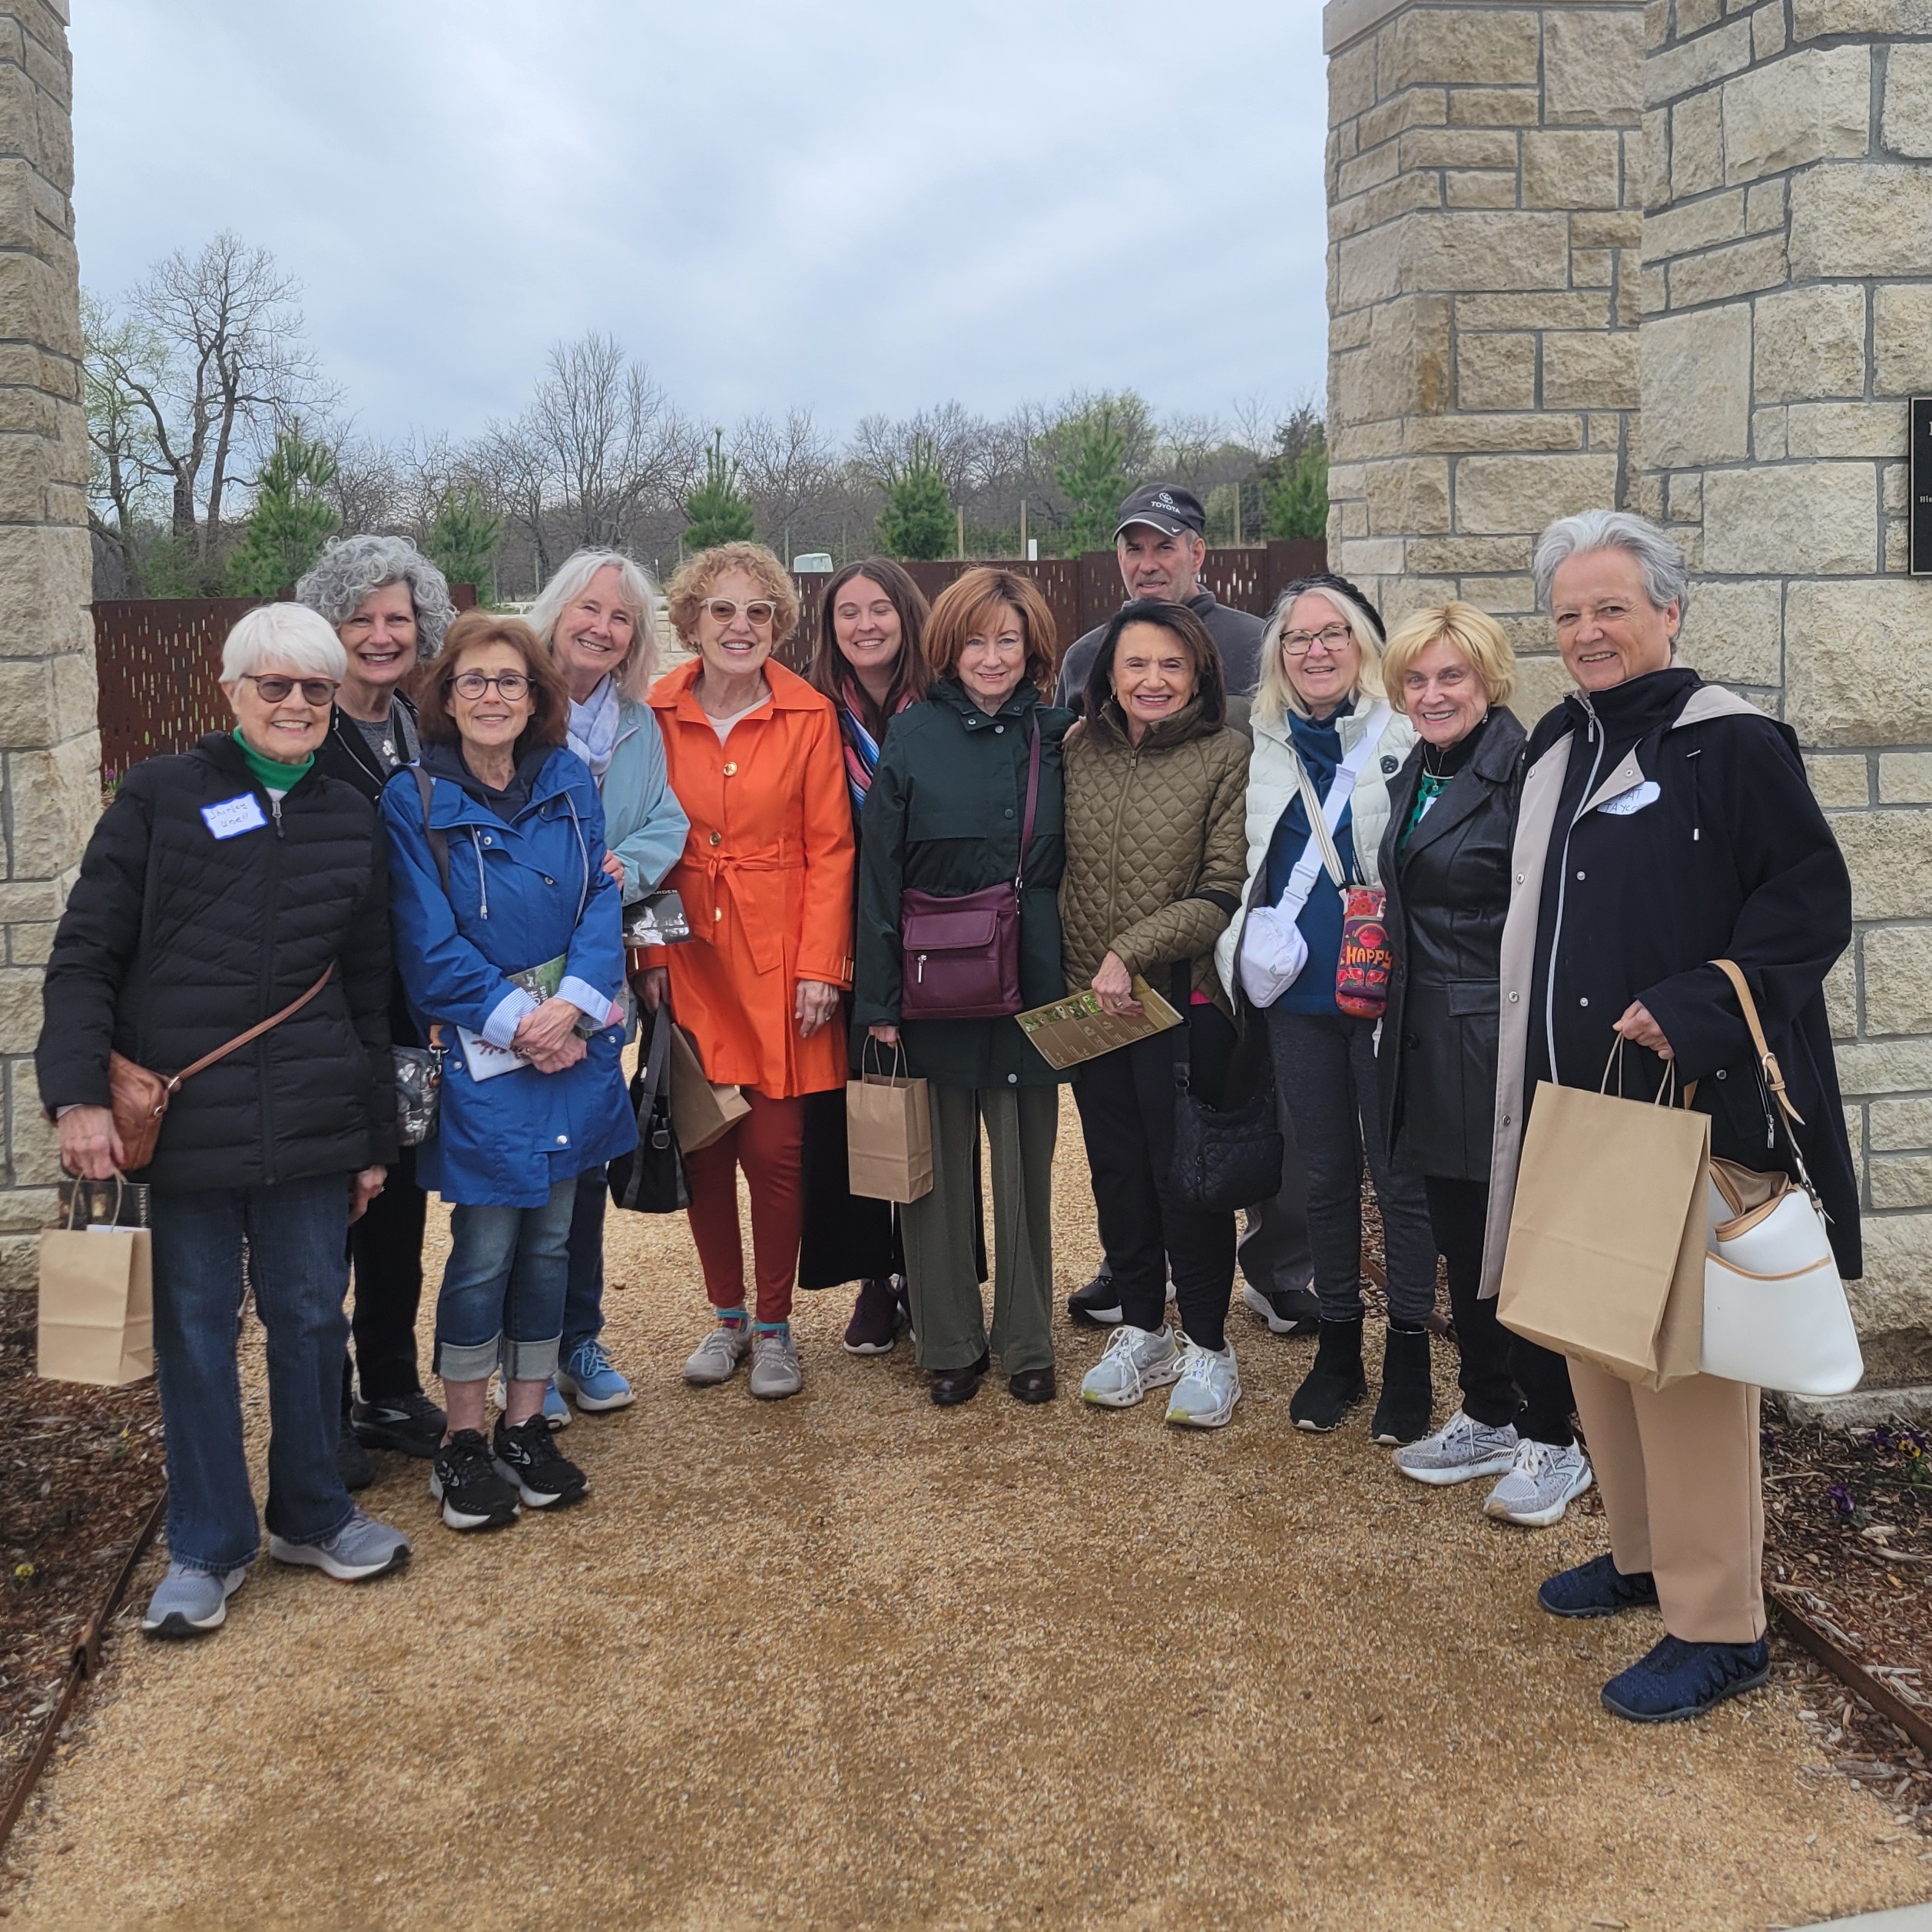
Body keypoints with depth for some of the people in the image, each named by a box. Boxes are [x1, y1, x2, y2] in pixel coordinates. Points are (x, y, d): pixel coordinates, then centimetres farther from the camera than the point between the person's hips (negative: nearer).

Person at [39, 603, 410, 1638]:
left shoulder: (350, 818, 9)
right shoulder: (160, 797, -1)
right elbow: (84, 952, -3)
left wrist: (376, 1137, 14)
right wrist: (77, 1091, -13)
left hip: (312, 1123, 3)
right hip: (183, 1117, -3)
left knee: (311, 1315, 10)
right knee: (196, 1327, 6)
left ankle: (310, 1514, 29)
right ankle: (207, 1545, 21)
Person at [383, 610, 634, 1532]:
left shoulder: (568, 781, 4)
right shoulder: (415, 800, -7)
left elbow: (602, 899, -2)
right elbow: (429, 945, -10)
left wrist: (571, 1007, -16)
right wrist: (516, 1022, -16)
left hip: (573, 1044, 4)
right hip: (478, 1053, -4)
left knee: (548, 1242, 11)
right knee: (483, 1251, 1)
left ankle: (526, 1426, 25)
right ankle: (462, 1442, 17)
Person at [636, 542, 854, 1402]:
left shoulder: (808, 716, -2)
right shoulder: (656, 714, 1)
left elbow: (830, 847, -2)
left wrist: (821, 966, -8)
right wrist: (650, 954, -3)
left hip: (781, 963, -2)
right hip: (688, 961, 2)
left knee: (774, 1148, 0)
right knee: (702, 1145, 8)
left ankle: (774, 1327, 18)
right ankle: (726, 1315, 26)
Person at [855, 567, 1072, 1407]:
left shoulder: (1056, 735, 5)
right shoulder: (914, 735, -1)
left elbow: (1072, 865, 9)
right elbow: (879, 872, -2)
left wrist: (1078, 976, 1)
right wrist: (877, 997, -6)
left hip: (1030, 981, 1)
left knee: (1025, 1161, 7)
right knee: (940, 1164, 5)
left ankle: (1027, 1343, 21)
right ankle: (950, 1343, 19)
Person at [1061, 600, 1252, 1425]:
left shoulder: (1227, 756, -7)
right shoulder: (1077, 751, 6)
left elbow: (1224, 891, -12)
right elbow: (1056, 866, 12)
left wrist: (1130, 952, -17)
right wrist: (1080, 971, 2)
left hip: (1184, 1000, -4)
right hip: (1088, 1003, 5)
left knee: (1186, 1173, 3)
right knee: (1116, 1170, 13)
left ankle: (1208, 1348, 18)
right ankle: (1141, 1332, 29)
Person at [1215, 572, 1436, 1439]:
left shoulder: (1406, 737, -5)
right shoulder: (1263, 746, 9)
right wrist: (1245, 961, 13)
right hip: (1299, 997, 4)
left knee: (1400, 1177, 4)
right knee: (1326, 1176, 14)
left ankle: (1409, 1355, 18)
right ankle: (1338, 1345, 27)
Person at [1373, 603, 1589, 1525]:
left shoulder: (1524, 773, -13)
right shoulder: (1413, 778, 12)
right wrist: (1391, 1001, 14)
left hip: (1503, 1043, -8)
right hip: (1429, 1047, 8)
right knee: (1460, 1241, 16)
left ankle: (1551, 1440, 16)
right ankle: (1487, 1416, 30)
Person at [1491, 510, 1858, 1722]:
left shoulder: (1733, 746, -10)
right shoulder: (1561, 751, 13)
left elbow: (1813, 901, -14)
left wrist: (1691, 1010, -24)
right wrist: (1539, 1091, 16)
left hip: (1693, 1112, -8)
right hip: (1580, 1108, 8)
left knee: (1685, 1358, -4)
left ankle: (1718, 1627, 8)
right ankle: (1643, 1555, 33)